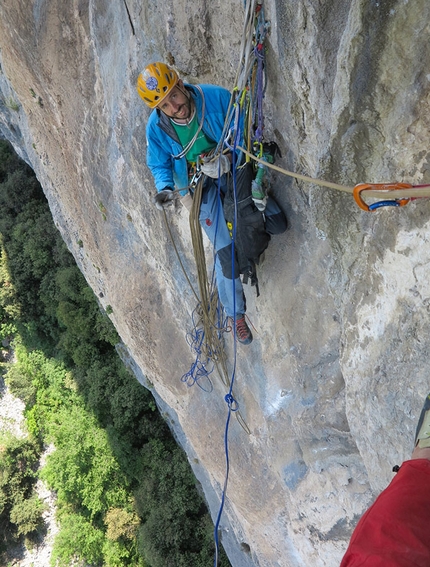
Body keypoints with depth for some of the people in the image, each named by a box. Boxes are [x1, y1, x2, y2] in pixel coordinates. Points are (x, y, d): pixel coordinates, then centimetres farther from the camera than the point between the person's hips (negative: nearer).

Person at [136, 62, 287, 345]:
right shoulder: (156, 127, -14)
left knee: (277, 224, -11)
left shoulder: (217, 97, -19)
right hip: (202, 187, -1)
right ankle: (236, 314, 17)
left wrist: (229, 157, -25)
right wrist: (165, 188, -20)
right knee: (227, 253, -6)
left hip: (235, 171, 1)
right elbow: (159, 165, 1)